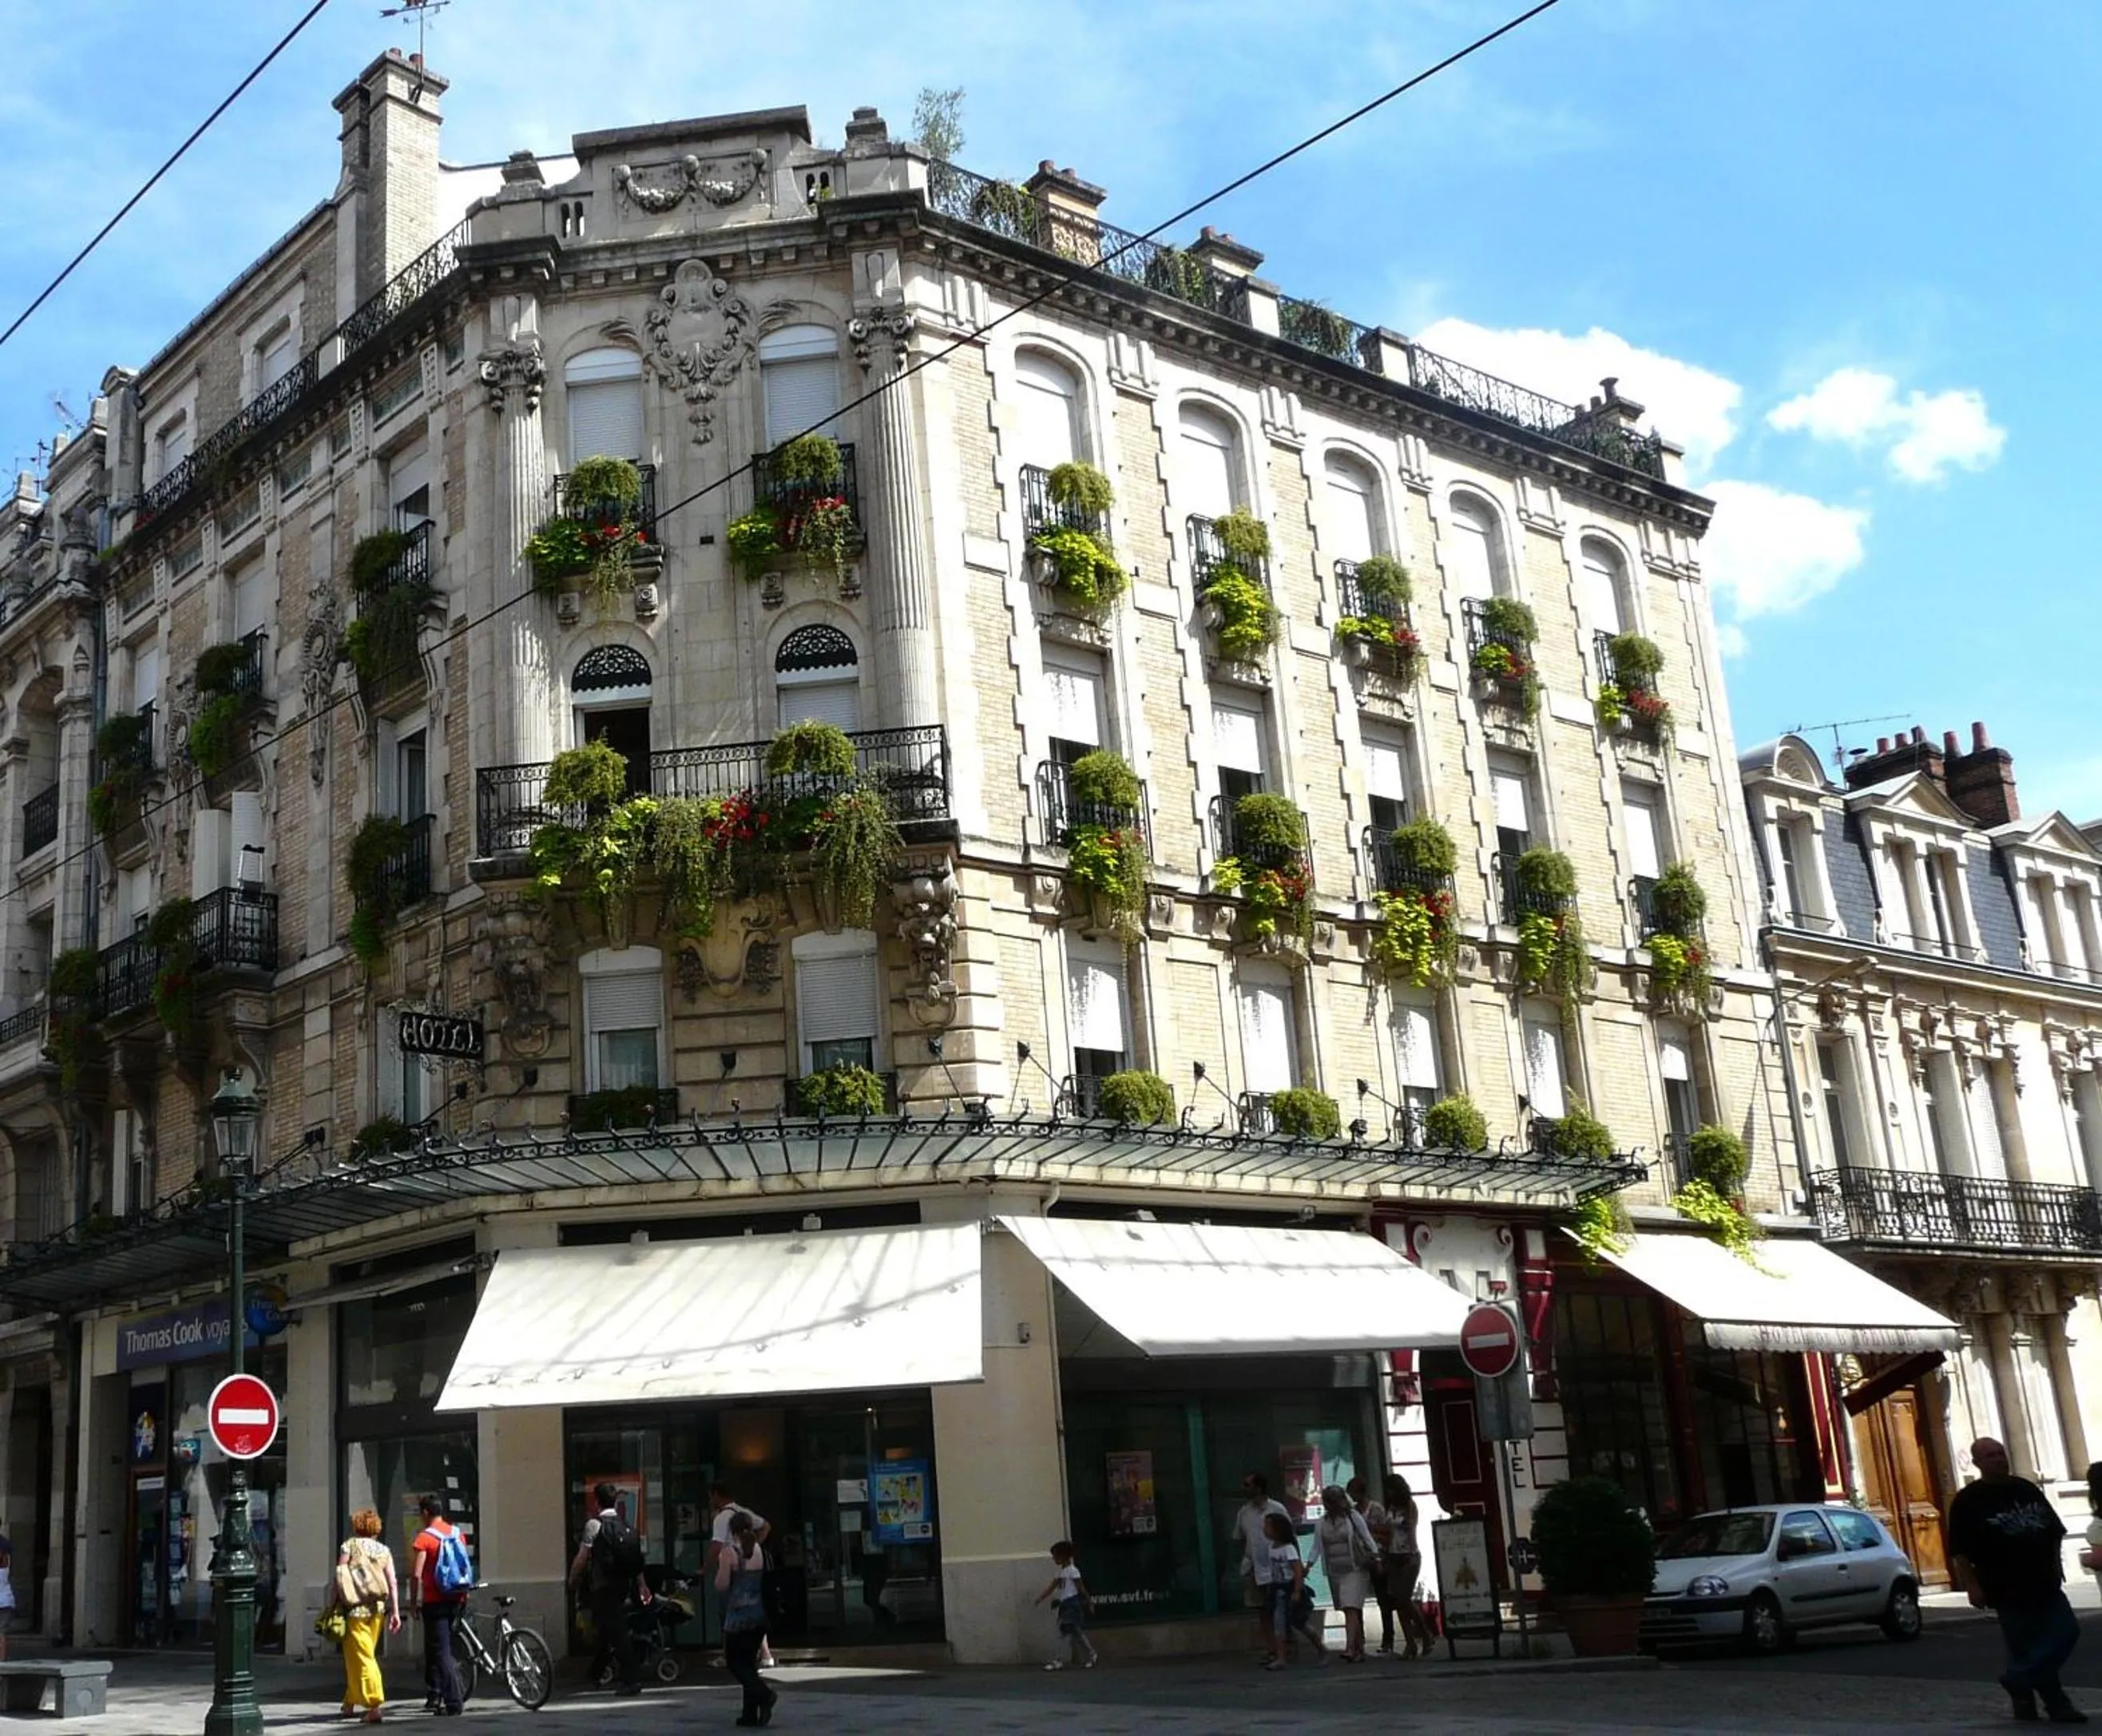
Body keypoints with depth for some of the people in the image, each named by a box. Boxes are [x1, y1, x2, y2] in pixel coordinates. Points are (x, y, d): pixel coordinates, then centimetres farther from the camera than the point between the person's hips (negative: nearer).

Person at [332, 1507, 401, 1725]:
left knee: (361, 1658, -3)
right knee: (357, 1657, 19)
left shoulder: (349, 1546, 0)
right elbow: (392, 1583, 4)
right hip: (377, 1608, 5)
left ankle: (374, 1706, -13)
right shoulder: (384, 1550, 10)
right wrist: (395, 1612, 5)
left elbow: (337, 1580, -5)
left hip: (355, 1609, -5)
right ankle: (350, 1703, 30)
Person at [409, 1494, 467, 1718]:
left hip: (435, 1600, -6)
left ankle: (453, 1704, -8)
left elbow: (417, 1575, -16)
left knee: (441, 1651, -4)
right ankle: (434, 1695, 23)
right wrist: (465, 1592, 21)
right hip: (455, 1598, 6)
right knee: (435, 1647, 20)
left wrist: (417, 1601, -6)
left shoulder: (424, 1538, -10)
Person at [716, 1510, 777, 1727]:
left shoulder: (729, 1552, -11)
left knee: (734, 1661, 6)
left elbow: (721, 1585, -10)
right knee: (749, 1660, 15)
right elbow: (770, 1581, 7)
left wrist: (720, 1567, 6)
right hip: (760, 1613, 5)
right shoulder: (761, 1551, 3)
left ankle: (763, 1693, -17)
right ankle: (751, 1713, 12)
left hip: (738, 1616, -5)